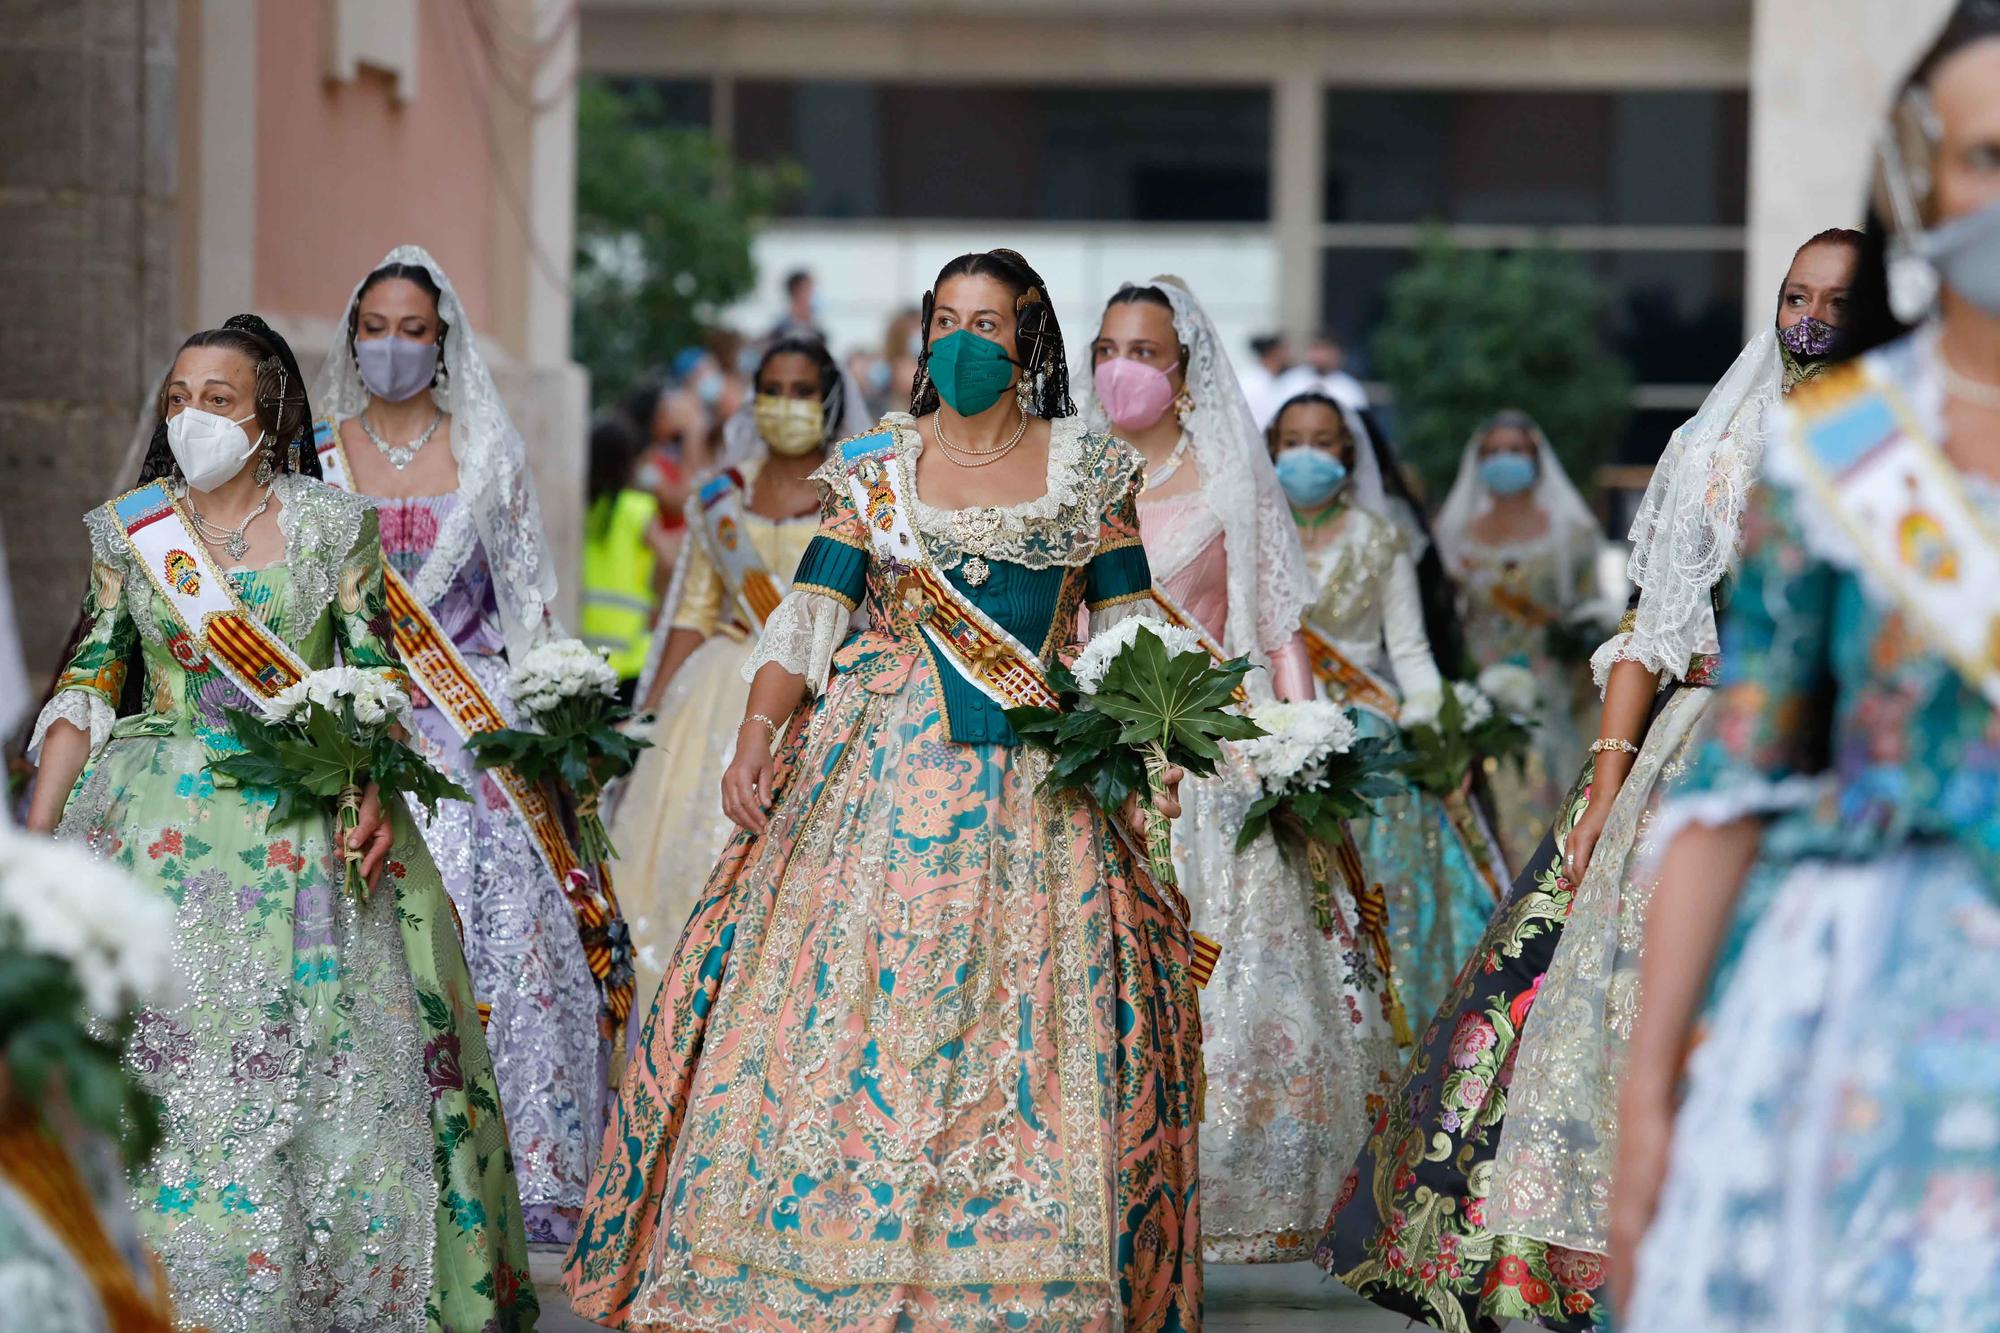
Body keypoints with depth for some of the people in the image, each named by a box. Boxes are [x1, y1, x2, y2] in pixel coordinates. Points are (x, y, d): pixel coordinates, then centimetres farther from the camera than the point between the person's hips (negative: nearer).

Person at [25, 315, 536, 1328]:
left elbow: (371, 673, 2)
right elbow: (90, 680, 8)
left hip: (304, 824, -1)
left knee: (324, 1051, -5)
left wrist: (374, 793, -14)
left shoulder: (332, 524, 2)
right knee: (151, 1046, -6)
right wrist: (40, 822, 0)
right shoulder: (128, 526, 7)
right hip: (160, 819, 1)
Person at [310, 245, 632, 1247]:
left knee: (502, 921, -11)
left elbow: (526, 600, 9)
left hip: (477, 721, 0)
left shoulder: (489, 453, 8)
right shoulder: (318, 456, 9)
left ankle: (509, 1162, -7)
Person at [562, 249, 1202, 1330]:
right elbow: (809, 615, 1)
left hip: (1034, 792, 0)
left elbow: (1127, 631, 8)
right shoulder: (873, 471, 8)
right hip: (881, 774, 0)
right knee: (842, 1005, -6)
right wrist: (756, 737, -12)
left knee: (1025, 1030, -4)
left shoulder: (1091, 472, 7)